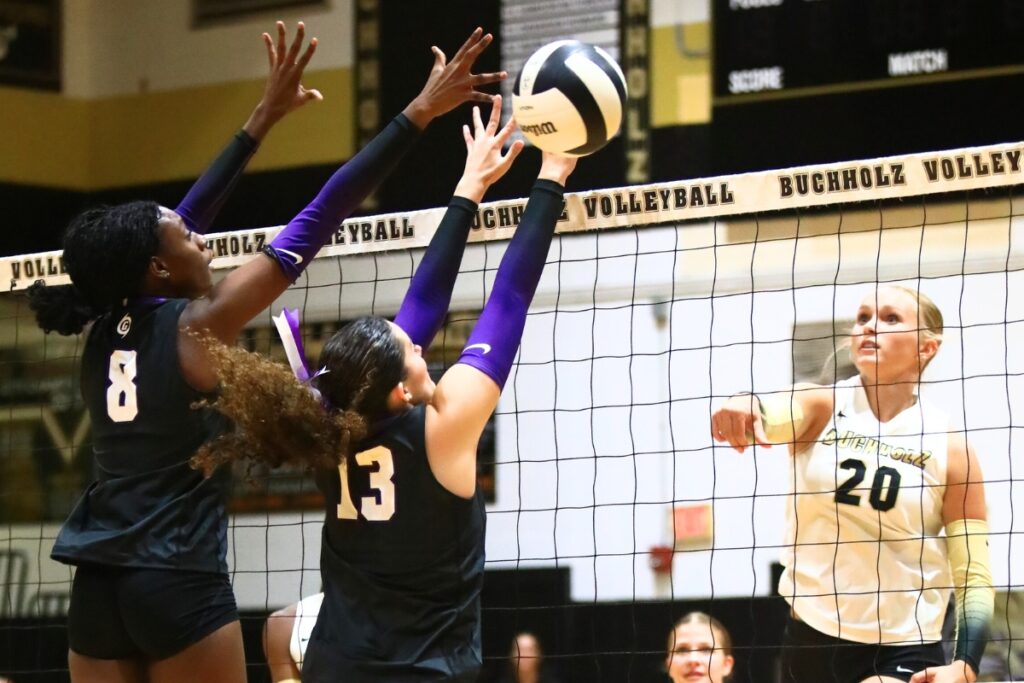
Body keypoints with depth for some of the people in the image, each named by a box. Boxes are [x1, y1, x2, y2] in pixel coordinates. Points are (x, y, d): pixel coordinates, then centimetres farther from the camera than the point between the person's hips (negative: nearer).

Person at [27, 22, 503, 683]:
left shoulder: (107, 328, 9)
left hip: (98, 582, 7)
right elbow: (319, 219, -9)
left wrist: (267, 115, 27)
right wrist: (420, 113, -7)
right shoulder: (197, 326, -8)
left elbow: (191, 210, 21)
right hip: (179, 580, -7)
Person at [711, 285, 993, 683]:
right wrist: (746, 410, -49)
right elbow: (769, 418, -25)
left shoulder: (950, 449, -4)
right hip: (811, 639, 2)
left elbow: (975, 577, -3)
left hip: (903, 651, -2)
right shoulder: (822, 407, -1)